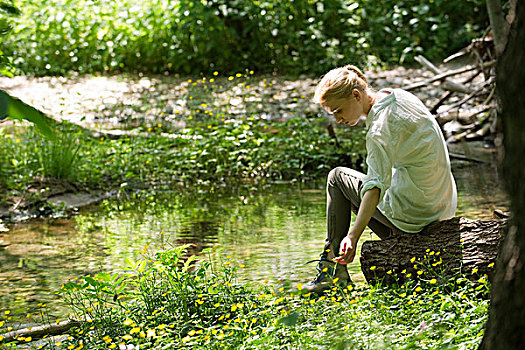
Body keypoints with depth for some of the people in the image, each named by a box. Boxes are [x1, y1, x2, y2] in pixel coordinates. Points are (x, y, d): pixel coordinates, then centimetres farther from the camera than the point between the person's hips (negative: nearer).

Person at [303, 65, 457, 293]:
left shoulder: (380, 129, -23)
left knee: (337, 178, 7)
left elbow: (376, 184, -33)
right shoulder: (400, 96, 3)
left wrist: (353, 236, -42)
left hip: (414, 211, -9)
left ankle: (332, 270, 9)